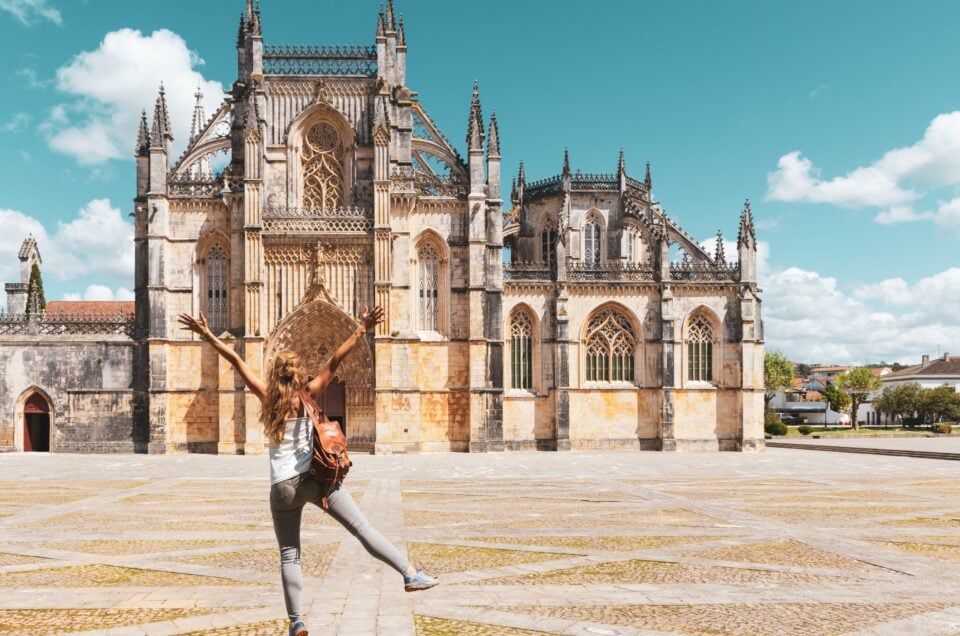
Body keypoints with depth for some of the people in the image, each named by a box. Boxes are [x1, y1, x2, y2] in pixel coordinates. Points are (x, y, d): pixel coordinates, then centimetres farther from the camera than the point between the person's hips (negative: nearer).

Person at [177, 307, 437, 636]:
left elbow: (236, 360, 4)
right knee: (363, 528, -1)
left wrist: (207, 334, 6)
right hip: (315, 477, -1)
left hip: (282, 486, 1)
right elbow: (334, 361, -7)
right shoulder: (309, 395, 0)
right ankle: (411, 574, -5)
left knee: (289, 556, 10)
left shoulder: (268, 397, 4)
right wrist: (360, 330, -9)